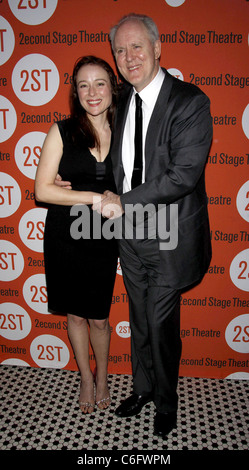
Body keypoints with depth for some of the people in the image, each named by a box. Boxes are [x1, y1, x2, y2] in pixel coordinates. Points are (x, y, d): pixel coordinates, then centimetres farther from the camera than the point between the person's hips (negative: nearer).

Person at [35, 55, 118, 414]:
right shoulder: (62, 131, -4)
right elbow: (42, 189, -10)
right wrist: (95, 198, -17)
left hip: (103, 240, 1)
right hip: (65, 237, 0)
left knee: (98, 318, 10)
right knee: (76, 315, 15)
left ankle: (102, 377, 39)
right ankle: (85, 378, 40)